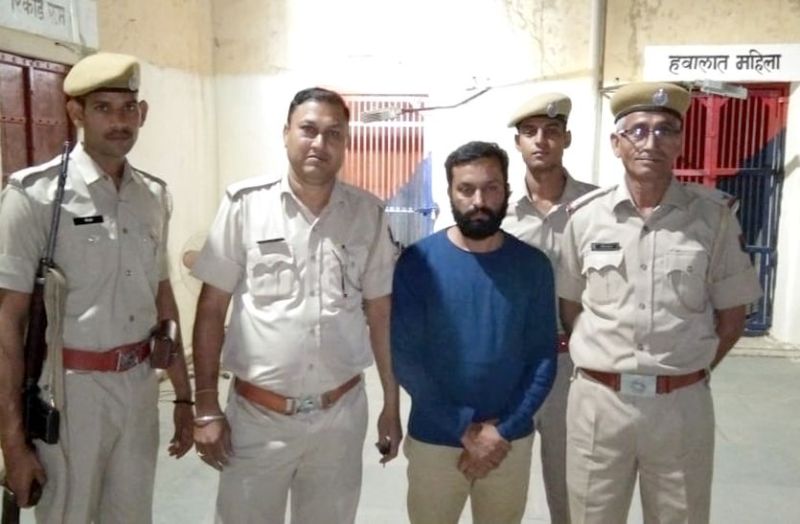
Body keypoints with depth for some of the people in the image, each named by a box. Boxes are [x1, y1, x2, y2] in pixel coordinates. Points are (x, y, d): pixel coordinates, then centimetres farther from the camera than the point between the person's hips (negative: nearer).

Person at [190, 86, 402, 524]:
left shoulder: (369, 214, -1)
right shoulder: (245, 204, -7)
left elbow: (381, 314, 5)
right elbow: (212, 309, -4)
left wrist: (392, 405, 6)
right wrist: (207, 408, -6)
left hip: (341, 415, 2)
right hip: (256, 415, -1)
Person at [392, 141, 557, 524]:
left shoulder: (533, 265, -3)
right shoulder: (418, 261, -10)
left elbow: (543, 357, -3)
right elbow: (404, 358, -12)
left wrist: (504, 430, -12)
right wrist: (464, 429, -14)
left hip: (512, 442, 2)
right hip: (434, 440, -1)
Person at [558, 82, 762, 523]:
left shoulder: (713, 216, -3)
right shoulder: (585, 216, -1)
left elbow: (731, 315, 4)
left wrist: (685, 374, 1)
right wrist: (605, 368, 3)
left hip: (682, 405, 0)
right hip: (598, 400, 1)